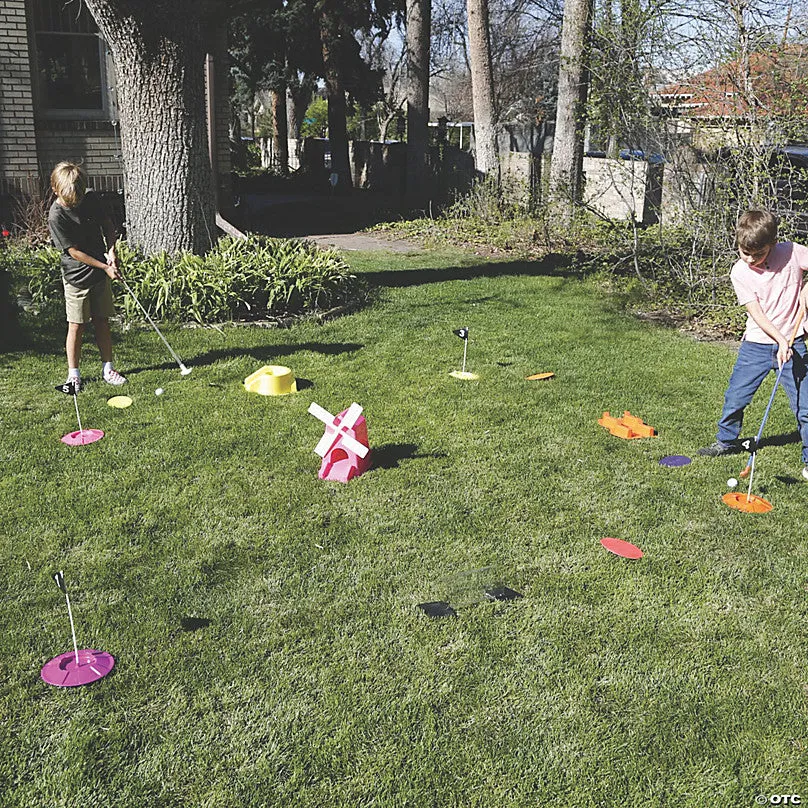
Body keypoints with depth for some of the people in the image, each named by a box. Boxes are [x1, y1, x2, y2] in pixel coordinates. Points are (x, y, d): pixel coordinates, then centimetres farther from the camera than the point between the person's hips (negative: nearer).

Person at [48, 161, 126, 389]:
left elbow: (107, 224, 11)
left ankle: (107, 368, 20)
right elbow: (74, 251, -15)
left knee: (102, 322, 11)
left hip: (101, 275, 4)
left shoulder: (92, 199, -3)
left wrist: (111, 251, -4)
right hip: (77, 276, -4)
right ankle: (73, 373, 14)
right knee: (76, 326, 1)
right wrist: (105, 267, -15)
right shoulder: (56, 216, -17)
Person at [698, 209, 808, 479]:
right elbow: (756, 312, -13)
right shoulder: (740, 272, -9)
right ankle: (727, 441, 29)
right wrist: (780, 340, -23)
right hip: (757, 343, 1)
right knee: (735, 396, 4)